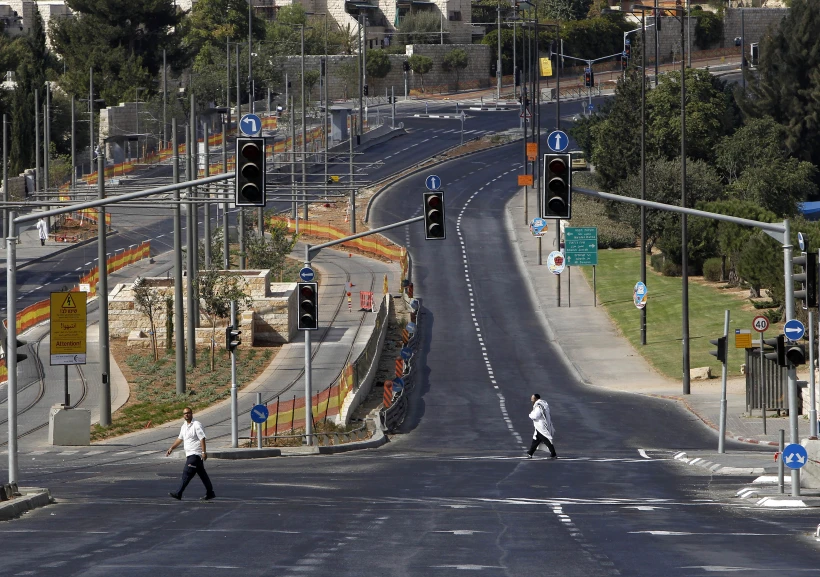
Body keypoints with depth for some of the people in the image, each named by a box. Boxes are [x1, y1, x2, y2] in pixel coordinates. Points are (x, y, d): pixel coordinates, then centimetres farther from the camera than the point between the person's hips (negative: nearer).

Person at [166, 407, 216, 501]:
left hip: (195, 454, -9)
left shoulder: (196, 425, -12)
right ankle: (210, 493, 17)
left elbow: (202, 439, -17)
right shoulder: (184, 426, 15)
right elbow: (180, 439, 26)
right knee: (202, 474, 12)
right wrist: (171, 448, 21)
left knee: (187, 473, -12)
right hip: (190, 454, 9)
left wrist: (204, 452, -23)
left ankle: (178, 493, -14)